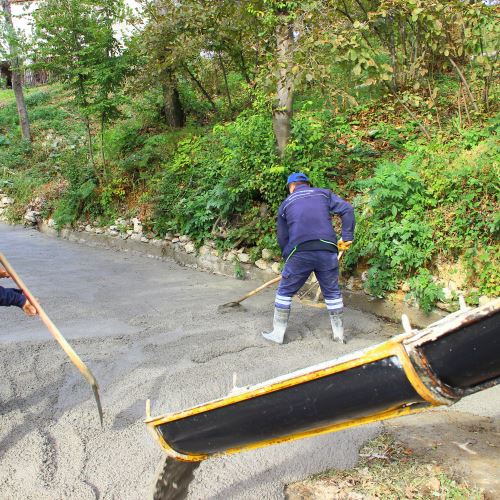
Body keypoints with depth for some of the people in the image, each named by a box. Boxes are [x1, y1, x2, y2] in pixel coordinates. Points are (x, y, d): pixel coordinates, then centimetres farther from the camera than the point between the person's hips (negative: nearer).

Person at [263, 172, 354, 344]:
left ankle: (278, 333, 16)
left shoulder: (286, 204, 16)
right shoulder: (324, 194, 15)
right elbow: (347, 209, 3)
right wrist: (347, 237, 5)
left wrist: (288, 258, 27)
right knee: (332, 292, 16)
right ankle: (339, 333, 22)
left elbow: (282, 237, 17)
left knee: (285, 292, 13)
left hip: (299, 254, -1)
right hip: (327, 252, 1)